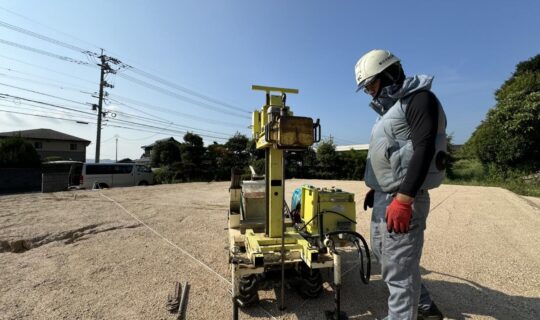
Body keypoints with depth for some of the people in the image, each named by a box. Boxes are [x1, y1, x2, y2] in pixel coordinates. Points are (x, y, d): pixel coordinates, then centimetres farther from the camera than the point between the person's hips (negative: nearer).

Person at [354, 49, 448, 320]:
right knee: (382, 253, 21)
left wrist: (403, 200, -26)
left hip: (404, 198, -10)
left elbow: (423, 152, -21)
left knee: (399, 269, -2)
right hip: (383, 197, 10)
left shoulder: (420, 99, -9)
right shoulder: (389, 108, 18)